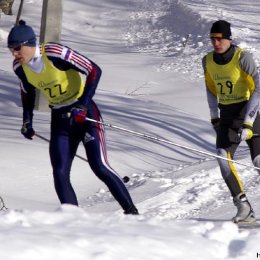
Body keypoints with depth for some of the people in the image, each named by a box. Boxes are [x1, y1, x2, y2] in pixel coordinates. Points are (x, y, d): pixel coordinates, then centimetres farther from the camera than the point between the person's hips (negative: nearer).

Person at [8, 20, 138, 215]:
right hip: (59, 118, 6)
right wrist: (27, 120, 9)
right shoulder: (19, 66, -5)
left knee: (100, 167, -11)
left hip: (84, 113, -6)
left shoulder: (55, 53, -24)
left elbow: (94, 70, -20)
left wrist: (82, 105, -26)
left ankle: (131, 211, 0)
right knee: (60, 174, -7)